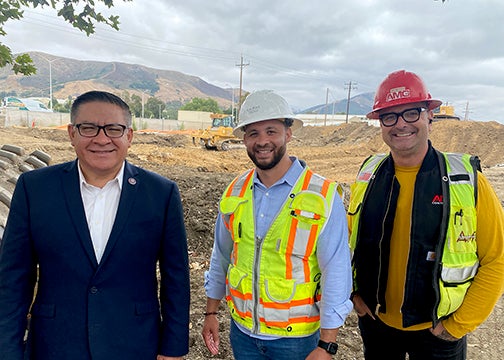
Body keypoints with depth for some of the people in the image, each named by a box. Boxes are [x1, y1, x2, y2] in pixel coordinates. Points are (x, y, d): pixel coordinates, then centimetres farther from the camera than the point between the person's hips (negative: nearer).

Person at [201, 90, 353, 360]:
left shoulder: (323, 197, -16)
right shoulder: (235, 193, -4)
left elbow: (336, 274, -14)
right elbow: (221, 256, 6)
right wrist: (211, 313, 10)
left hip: (296, 337, -3)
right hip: (242, 330, 3)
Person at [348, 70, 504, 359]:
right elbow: (349, 238, 7)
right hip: (375, 322, 3)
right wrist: (353, 292, 1)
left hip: (437, 332, -2)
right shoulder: (368, 176, -5)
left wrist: (459, 325, -9)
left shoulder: (467, 181, -13)